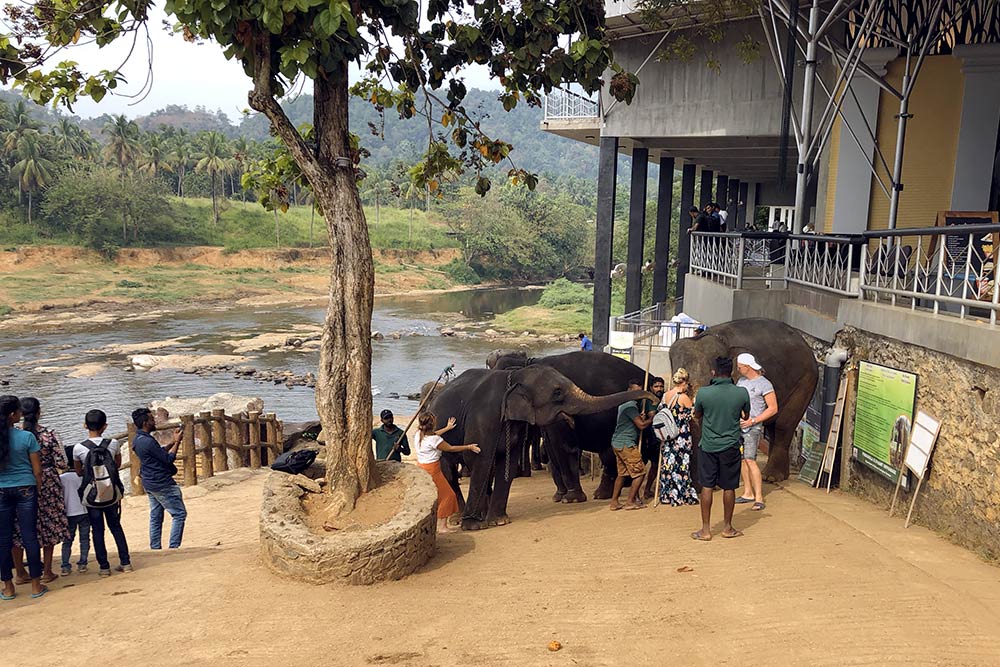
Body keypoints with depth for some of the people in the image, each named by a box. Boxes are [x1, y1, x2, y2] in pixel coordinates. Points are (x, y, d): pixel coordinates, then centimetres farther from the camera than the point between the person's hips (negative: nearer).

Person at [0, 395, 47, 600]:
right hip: (25, 489, -2)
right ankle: (36, 585, 11)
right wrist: (37, 491, 8)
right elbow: (37, 470, -6)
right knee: (30, 537, 4)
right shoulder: (27, 437, -11)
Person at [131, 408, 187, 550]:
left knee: (156, 516, 15)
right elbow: (168, 458, -18)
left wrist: (173, 441, 7)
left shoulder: (138, 440, 7)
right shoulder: (148, 441, -24)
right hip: (162, 484, -10)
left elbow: (161, 452, 15)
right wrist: (177, 442, -9)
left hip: (150, 483, 10)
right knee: (179, 513, -3)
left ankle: (155, 547, 20)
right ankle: (173, 546, -4)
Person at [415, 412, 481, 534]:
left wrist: (447, 428, 34)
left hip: (421, 468, 8)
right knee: (447, 495, 5)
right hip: (432, 470, -8)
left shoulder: (419, 434, 2)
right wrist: (469, 447, 0)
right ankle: (442, 526, 6)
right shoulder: (434, 439, -21)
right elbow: (451, 448, -10)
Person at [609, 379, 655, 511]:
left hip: (617, 443, 10)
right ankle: (631, 502, -2)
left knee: (622, 473, 14)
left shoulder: (624, 403, 18)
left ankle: (614, 502, 14)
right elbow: (641, 425, -17)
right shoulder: (630, 405, -15)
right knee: (639, 472, -4)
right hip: (626, 443, -10)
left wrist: (641, 417, 5)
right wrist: (651, 418, -1)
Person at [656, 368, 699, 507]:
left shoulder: (666, 396, 4)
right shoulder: (684, 397, -14)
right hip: (682, 437, -6)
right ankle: (683, 496, 7)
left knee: (668, 464, 10)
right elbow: (693, 416, -5)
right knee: (682, 465, 2)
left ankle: (667, 495, 16)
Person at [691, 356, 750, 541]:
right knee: (729, 488, 11)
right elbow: (746, 416, 10)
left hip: (708, 446, -1)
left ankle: (706, 529, 11)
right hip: (730, 446, 1)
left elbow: (697, 415, 7)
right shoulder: (742, 393, -8)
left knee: (707, 487, 6)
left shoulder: (703, 393, -11)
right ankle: (727, 527, 23)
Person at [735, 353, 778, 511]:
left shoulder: (764, 384, -9)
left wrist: (753, 421, -16)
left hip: (752, 428, -7)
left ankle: (759, 498, -12)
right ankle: (748, 493, 16)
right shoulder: (741, 381, 13)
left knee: (750, 460, -15)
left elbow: (773, 408, -10)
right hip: (738, 425, 7)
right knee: (743, 460, 8)